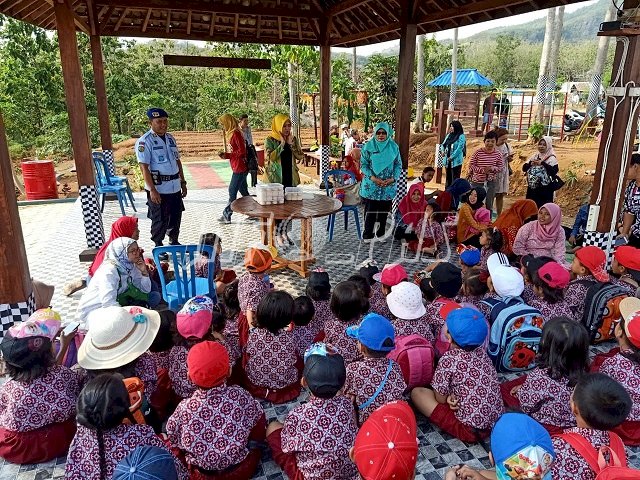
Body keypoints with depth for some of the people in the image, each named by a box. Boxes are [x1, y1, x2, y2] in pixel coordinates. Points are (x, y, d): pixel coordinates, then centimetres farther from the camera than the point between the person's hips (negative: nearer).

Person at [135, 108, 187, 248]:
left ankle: (174, 241, 35)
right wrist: (152, 190, -20)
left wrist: (183, 182, 14)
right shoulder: (144, 141, -12)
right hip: (158, 188, -7)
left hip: (175, 187, 7)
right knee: (160, 220, 3)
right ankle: (158, 247, 19)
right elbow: (144, 168, -16)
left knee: (176, 216, 16)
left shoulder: (170, 138, 10)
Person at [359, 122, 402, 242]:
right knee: (370, 210, 1)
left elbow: (398, 165, 5)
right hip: (371, 184, -2)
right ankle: (367, 234, 15)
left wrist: (393, 179, -11)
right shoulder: (369, 146, -4)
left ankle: (381, 233, 26)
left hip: (388, 185, 2)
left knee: (384, 210, 11)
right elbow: (363, 164, -4)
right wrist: (372, 178, -17)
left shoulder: (393, 147, 1)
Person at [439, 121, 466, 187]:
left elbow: (459, 148, -15)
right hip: (447, 160, 7)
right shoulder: (449, 135, 14)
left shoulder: (461, 136, -7)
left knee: (455, 178, -7)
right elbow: (443, 144, 17)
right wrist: (442, 151, -5)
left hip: (456, 161, -7)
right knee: (448, 177, 13)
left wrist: (452, 157, -18)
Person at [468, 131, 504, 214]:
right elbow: (471, 166, -8)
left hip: (491, 182, 2)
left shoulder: (498, 154, -2)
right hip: (477, 182, -2)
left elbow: (501, 167, 5)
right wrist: (482, 170, -20)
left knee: (489, 205, 12)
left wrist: (494, 168, -17)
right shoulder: (478, 152, -9)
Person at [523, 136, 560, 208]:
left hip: (545, 190, -5)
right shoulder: (534, 156, 11)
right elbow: (524, 168, 8)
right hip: (532, 188, 6)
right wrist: (530, 163, -11)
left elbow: (554, 171, -19)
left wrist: (542, 163, -22)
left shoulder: (551, 158, -5)